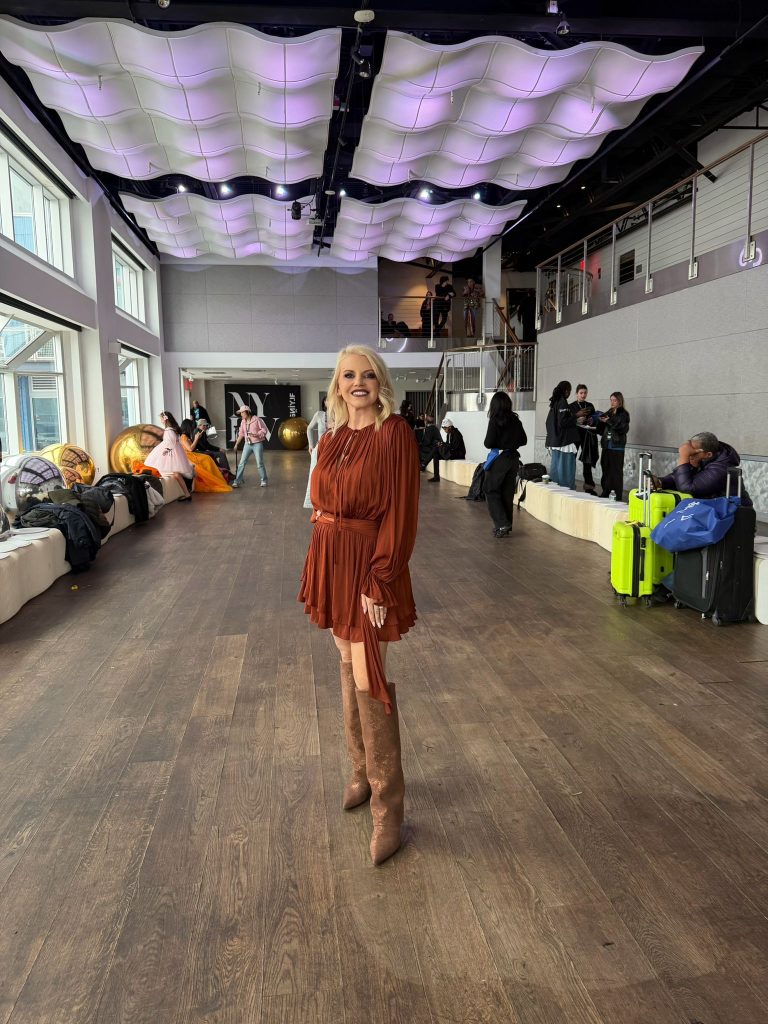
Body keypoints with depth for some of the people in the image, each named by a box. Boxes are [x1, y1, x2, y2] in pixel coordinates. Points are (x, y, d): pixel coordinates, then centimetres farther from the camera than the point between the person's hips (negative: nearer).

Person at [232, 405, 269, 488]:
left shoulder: (257, 419, -9)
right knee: (242, 463, -1)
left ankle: (264, 480, 11)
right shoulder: (243, 422, 8)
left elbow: (264, 430, -8)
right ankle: (237, 481, 2)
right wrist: (236, 444, 13)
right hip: (247, 444, 5)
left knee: (259, 463, -3)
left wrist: (256, 435, -21)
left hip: (257, 444, -5)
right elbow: (241, 434, 14)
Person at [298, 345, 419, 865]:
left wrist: (379, 582, -19)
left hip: (369, 563, -7)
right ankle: (363, 771, 35)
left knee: (368, 679, -6)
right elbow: (322, 505, 13)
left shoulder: (395, 434, -11)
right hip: (332, 559, 7)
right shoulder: (333, 438, 10)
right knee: (349, 666, 17)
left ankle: (388, 810, 7)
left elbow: (400, 514, -16)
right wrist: (317, 566, 8)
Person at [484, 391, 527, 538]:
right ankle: (506, 526, 18)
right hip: (513, 458, 6)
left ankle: (501, 524, -10)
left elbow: (488, 443, -15)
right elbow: (523, 440, 11)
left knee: (491, 491, 3)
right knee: (508, 493, 13)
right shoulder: (516, 420, 3)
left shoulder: (495, 421, -14)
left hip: (499, 459, -6)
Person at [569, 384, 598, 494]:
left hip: (588, 435, 2)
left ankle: (589, 487, 1)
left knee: (587, 461, 0)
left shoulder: (590, 406, 13)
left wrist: (592, 421, -5)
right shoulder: (571, 406, 4)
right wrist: (577, 415, -18)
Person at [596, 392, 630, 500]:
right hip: (606, 446, 6)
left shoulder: (623, 414, -2)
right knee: (606, 469, 7)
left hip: (617, 447, -6)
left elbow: (624, 429, -16)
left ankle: (617, 495, -3)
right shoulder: (608, 413, 15)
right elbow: (601, 430, 15)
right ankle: (605, 494, 14)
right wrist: (600, 421, -4)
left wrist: (610, 421, -22)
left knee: (616, 471, -6)